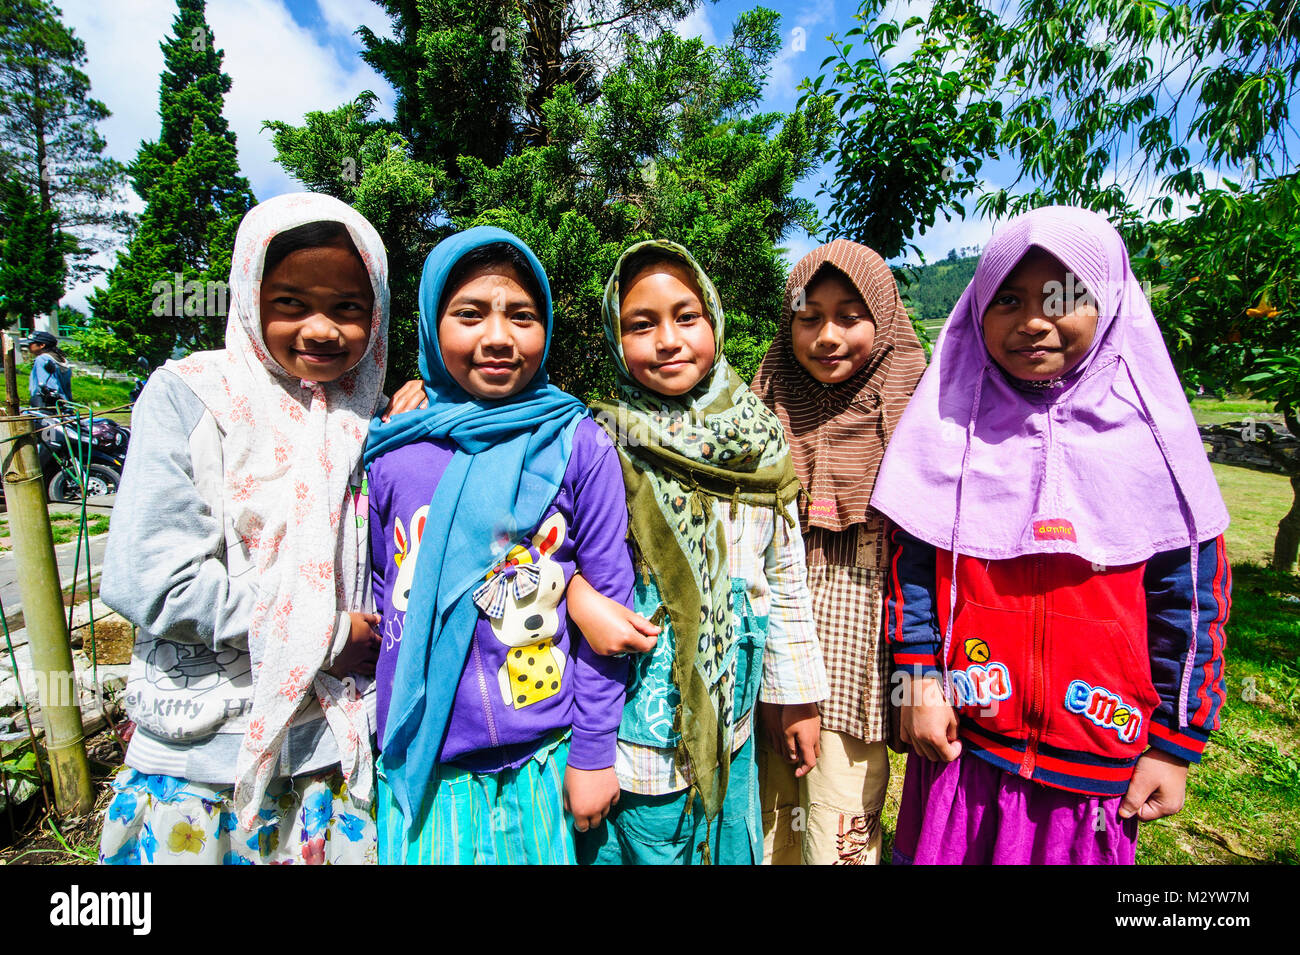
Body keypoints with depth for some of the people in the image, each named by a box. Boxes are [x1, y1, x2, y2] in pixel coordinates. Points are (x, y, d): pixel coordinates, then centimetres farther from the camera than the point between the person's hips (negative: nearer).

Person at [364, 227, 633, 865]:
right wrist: (380, 734, 9)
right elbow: (376, 596, 8)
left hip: (539, 766, -1)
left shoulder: (578, 446, -8)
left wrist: (593, 751, -4)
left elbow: (609, 598, -6)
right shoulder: (394, 452, -2)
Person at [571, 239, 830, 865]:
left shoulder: (761, 443, -2)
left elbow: (786, 577, 4)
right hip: (632, 725, -3)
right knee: (642, 844, 14)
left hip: (729, 722, 3)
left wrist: (798, 696, 8)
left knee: (727, 847, 20)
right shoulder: (598, 442, -12)